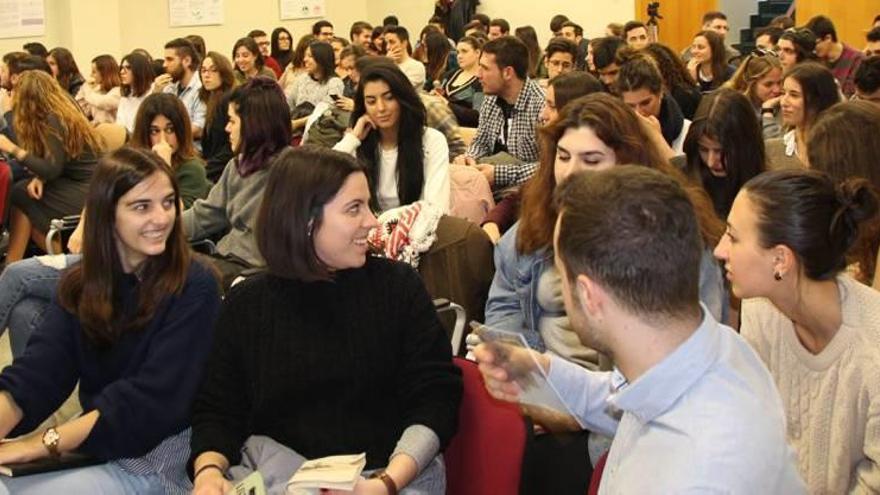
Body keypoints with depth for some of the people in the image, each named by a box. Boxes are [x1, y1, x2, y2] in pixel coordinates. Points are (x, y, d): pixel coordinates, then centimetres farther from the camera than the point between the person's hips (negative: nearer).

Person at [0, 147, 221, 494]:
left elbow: (152, 400, -21)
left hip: (156, 460, -5)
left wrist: (41, 444, -26)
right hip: (91, 445, 5)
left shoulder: (194, 288, -14)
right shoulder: (79, 284, 2)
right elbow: (37, 371, -12)